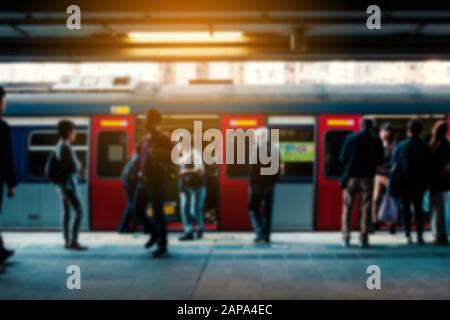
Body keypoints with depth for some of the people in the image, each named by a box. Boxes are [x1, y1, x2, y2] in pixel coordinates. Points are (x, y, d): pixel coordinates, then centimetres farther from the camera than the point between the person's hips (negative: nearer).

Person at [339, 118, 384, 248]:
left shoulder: (351, 138, -2)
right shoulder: (376, 140, -1)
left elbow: (342, 158, -2)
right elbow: (381, 160, 1)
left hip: (352, 176, 0)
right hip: (368, 177, 0)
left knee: (348, 207, 9)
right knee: (366, 208, 5)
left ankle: (346, 237, 7)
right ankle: (364, 238, 2)